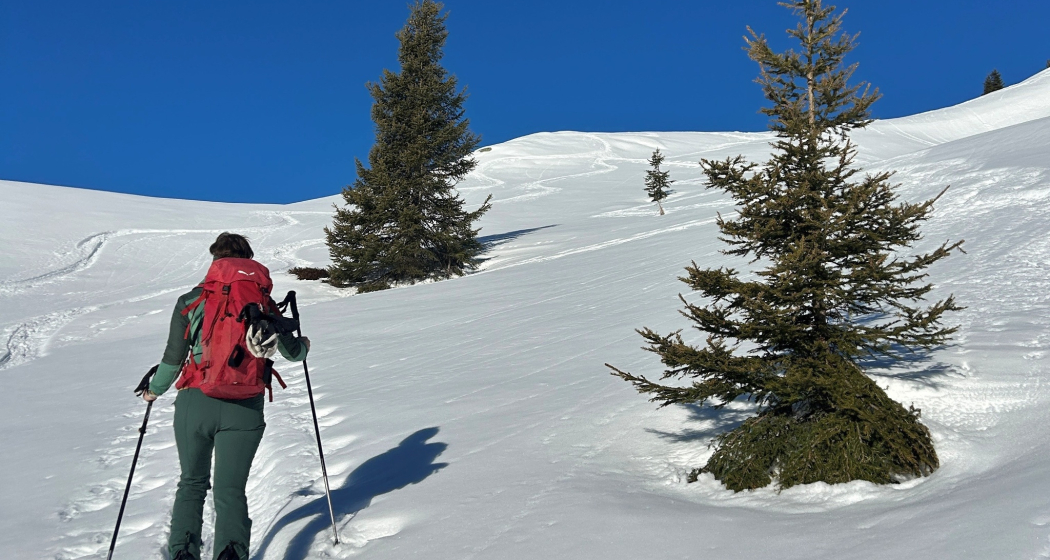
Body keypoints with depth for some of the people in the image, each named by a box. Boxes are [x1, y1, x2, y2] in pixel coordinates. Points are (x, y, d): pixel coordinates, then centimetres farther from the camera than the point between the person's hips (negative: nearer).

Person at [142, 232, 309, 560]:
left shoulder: (190, 301, 5)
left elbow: (173, 358, 6)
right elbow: (291, 352, 10)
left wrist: (155, 390, 24)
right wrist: (303, 346, 34)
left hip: (195, 403, 1)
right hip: (244, 408, 0)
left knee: (192, 484, 20)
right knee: (230, 489, 6)